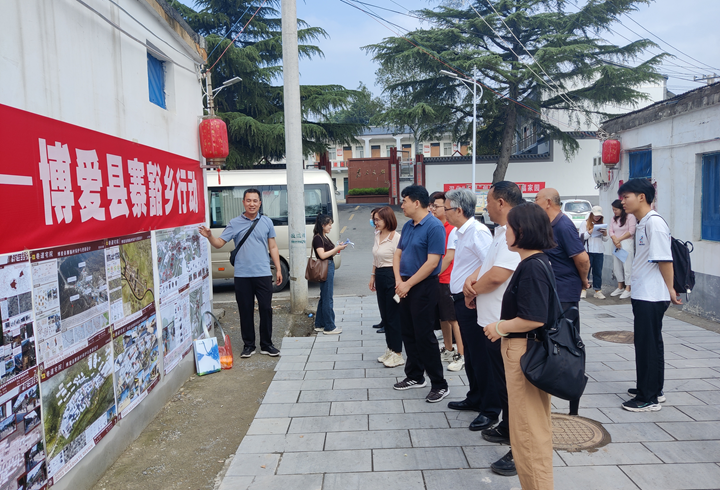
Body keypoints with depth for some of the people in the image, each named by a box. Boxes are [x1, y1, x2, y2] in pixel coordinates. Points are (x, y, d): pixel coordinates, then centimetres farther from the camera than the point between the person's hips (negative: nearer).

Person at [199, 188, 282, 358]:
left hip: (263, 274, 1)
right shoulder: (234, 223, 4)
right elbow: (219, 243, 0)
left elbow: (272, 247, 12)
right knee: (245, 311, 7)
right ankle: (248, 345, 20)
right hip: (242, 275, 0)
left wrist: (278, 269, 8)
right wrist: (209, 236, -22)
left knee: (266, 309, 3)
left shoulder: (267, 222, 8)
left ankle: (266, 344, 16)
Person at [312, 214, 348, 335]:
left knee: (324, 297, 14)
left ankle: (320, 325, 22)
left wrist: (338, 248, 2)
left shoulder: (324, 237, 17)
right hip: (325, 269, -10)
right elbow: (322, 255, -20)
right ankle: (329, 327, 1)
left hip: (329, 267, 10)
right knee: (327, 298, -5)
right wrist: (337, 248, -14)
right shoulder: (318, 238, -12)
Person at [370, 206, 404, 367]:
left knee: (394, 316, -1)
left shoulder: (396, 238, -15)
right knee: (385, 315, 14)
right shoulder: (377, 235, 11)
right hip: (380, 277, 9)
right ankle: (390, 349, 26)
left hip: (391, 277, -8)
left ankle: (397, 354, 9)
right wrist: (373, 276, 20)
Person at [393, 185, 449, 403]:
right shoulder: (408, 226, 10)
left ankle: (439, 384, 8)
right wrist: (399, 280, -4)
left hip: (424, 287, -8)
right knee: (408, 333, 14)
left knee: (424, 335, -4)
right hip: (405, 287, 8)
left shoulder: (434, 227, -15)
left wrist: (408, 284, -16)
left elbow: (432, 263, -20)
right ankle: (414, 376, 29)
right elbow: (398, 254, 12)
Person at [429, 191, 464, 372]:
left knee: (454, 319, -2)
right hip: (434, 280, 8)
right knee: (443, 318, 17)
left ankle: (461, 356, 6)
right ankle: (448, 351, 30)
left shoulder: (452, 230, -12)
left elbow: (449, 257, -15)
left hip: (447, 280, -8)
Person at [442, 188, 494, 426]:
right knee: (470, 353, 20)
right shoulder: (463, 232, 14)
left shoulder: (478, 232, -18)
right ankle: (475, 398, 36)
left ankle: (490, 410, 11)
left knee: (481, 357, -1)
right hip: (462, 300, 10)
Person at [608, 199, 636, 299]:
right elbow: (610, 231, 6)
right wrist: (615, 241, -10)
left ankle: (628, 289, -5)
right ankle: (620, 287, 17)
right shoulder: (614, 219, 15)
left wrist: (619, 239, -8)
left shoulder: (630, 216, -4)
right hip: (616, 245, 7)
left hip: (627, 243, -7)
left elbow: (631, 231, -9)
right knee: (616, 266, 8)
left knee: (627, 266, -7)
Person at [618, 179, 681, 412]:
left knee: (647, 344, -1)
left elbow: (665, 259, -19)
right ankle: (654, 390, 31)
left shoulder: (654, 222, -18)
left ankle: (648, 398, 9)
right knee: (650, 342, 18)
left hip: (651, 296, -10)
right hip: (642, 294, 10)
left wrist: (670, 289, -15)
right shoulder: (641, 224, 12)